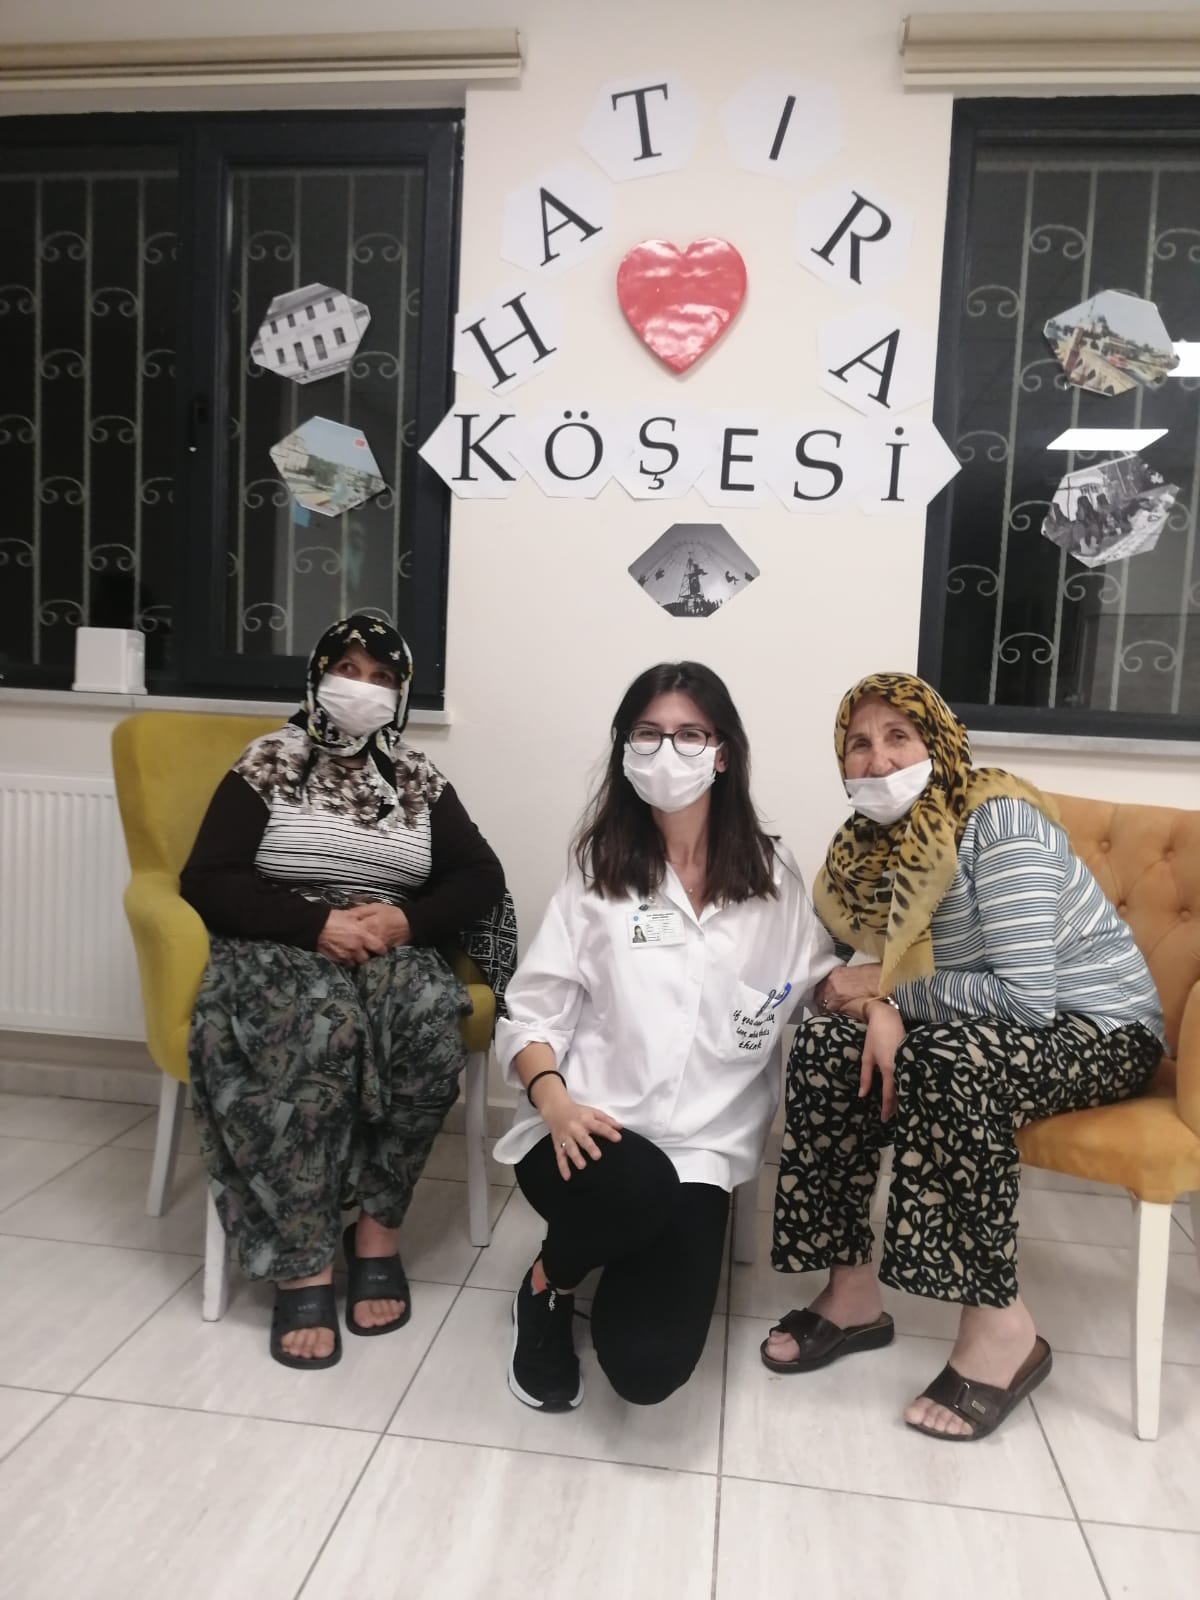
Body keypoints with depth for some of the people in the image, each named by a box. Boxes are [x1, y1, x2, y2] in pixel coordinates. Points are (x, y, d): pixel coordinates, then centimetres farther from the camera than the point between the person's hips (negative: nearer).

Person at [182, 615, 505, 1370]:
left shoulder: (419, 778, 12)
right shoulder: (268, 763, 4)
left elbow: (482, 877, 6)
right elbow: (208, 882, -5)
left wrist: (409, 919, -13)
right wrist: (317, 923, -18)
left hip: (393, 950, 3)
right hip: (282, 947, -2)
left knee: (431, 1023, -31)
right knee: (324, 1027, -36)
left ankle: (379, 1230, -16)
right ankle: (302, 1265, -27)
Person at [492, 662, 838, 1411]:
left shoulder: (772, 876, 6)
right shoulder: (599, 869, 3)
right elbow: (533, 1012, 1)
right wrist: (553, 1098, -18)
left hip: (701, 1154, 1)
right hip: (590, 1135, 0)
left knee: (650, 1366, -19)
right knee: (638, 1188, -36)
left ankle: (631, 1274, 20)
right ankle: (550, 1286, 1)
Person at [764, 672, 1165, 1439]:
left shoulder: (998, 821, -24)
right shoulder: (884, 841, -1)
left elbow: (1024, 997, -31)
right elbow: (908, 976, 0)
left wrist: (888, 991, -20)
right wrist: (883, 1010, -24)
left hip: (1101, 1028, -7)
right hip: (995, 1027, 7)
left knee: (948, 1061, -34)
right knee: (828, 1045, -14)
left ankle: (1001, 1325, -18)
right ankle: (853, 1291, -4)